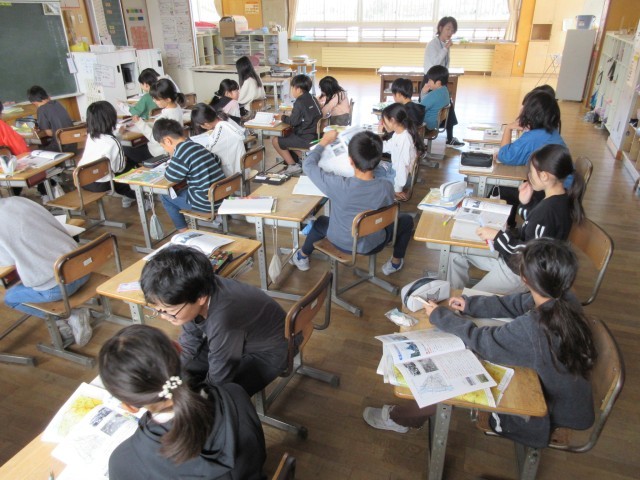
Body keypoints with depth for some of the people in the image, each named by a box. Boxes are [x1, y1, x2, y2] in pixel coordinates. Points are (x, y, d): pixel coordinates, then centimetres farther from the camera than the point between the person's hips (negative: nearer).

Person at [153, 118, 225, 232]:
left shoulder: (181, 152, -18)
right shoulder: (196, 145, 7)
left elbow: (171, 177, -10)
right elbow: (217, 161, 20)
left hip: (207, 203, -8)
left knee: (165, 196, 12)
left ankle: (184, 231, 21)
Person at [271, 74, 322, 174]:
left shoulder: (300, 102, -16)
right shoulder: (312, 98, 8)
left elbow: (293, 122, -16)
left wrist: (283, 117, 1)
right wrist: (290, 115, 11)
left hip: (306, 139, -9)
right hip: (316, 135, 9)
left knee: (275, 140, 0)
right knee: (286, 135, 29)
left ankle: (293, 165, -1)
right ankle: (297, 159, 23)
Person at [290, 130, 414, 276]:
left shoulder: (338, 185, -33)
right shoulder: (386, 187, -27)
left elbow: (308, 165, -17)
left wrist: (324, 141, -4)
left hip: (341, 243, 0)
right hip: (373, 245, 0)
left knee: (320, 221, 33)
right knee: (406, 220, 26)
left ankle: (302, 257, 51)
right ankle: (396, 263, 40)